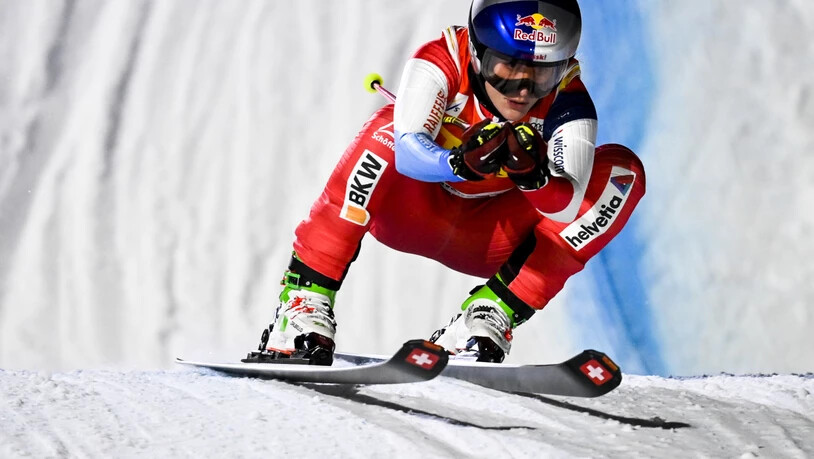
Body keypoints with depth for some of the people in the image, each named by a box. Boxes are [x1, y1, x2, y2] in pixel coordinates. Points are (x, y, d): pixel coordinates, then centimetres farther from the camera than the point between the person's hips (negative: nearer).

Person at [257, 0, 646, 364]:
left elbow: (570, 204, -34)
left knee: (622, 172, -17)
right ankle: (305, 303, -30)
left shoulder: (566, 103, -22)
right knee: (389, 129, -33)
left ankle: (488, 318, -20)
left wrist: (535, 178, -55)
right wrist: (460, 164, -61)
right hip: (413, 211, -2)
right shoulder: (442, 64, -26)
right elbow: (408, 152, -41)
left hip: (489, 238, 2)